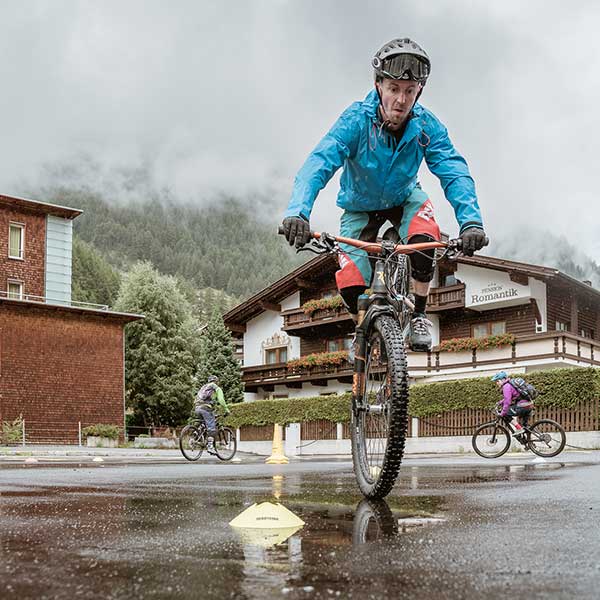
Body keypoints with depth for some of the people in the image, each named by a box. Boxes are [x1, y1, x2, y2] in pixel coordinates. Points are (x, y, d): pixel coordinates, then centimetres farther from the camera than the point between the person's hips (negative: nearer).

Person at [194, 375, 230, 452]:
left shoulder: (204, 387, 33)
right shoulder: (217, 388, 12)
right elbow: (221, 401, -1)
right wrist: (226, 410, 9)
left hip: (197, 408, 7)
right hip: (206, 408, -7)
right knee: (212, 427, -9)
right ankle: (210, 446, -20)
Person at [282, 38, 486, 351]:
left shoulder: (427, 125, -25)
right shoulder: (356, 119, -31)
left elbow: (454, 172, -33)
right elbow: (318, 164, -43)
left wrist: (471, 221, -52)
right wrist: (297, 213, -60)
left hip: (404, 198, 1)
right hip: (360, 206, -1)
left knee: (423, 242, -32)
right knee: (352, 289, -18)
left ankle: (418, 316, -4)